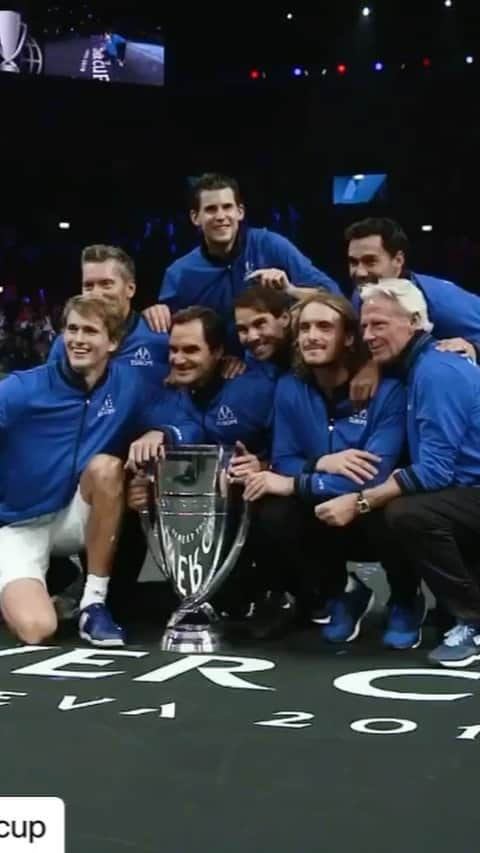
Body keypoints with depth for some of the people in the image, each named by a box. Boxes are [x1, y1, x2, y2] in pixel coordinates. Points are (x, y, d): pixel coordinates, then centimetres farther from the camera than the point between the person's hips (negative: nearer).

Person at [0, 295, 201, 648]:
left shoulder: (131, 385, -6)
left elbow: (188, 427, -5)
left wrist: (159, 434, -26)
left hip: (76, 518, 3)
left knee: (105, 466, -29)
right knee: (36, 629, -26)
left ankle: (94, 602, -16)